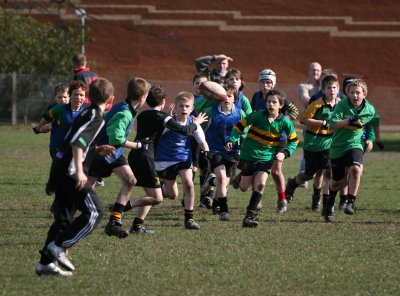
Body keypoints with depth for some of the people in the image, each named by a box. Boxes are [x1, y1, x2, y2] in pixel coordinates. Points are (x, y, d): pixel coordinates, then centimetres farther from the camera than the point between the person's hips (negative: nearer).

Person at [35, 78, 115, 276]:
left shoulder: (87, 113, 19)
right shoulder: (96, 117, -11)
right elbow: (77, 142, -23)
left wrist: (98, 150, 19)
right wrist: (79, 171, -27)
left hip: (59, 170, 10)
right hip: (70, 172, -10)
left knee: (64, 218, 12)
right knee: (94, 211, -10)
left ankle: (45, 262, 10)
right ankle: (60, 246, -13)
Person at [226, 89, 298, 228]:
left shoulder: (285, 122, -7)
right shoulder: (258, 116, -12)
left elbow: (294, 140, 5)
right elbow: (240, 125, -4)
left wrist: (285, 153, -10)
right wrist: (232, 140, -18)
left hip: (267, 158, 0)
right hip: (249, 155, 0)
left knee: (260, 184, -20)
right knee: (243, 187, 4)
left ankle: (249, 215, -13)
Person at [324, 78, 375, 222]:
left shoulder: (370, 110, -2)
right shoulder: (342, 105, -13)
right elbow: (333, 123, -22)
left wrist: (370, 139, 7)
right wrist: (349, 121, -35)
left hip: (355, 144, 1)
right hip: (338, 146, -1)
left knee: (355, 168, -29)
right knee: (337, 180, 9)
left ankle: (351, 202, -19)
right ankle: (330, 204, 38)